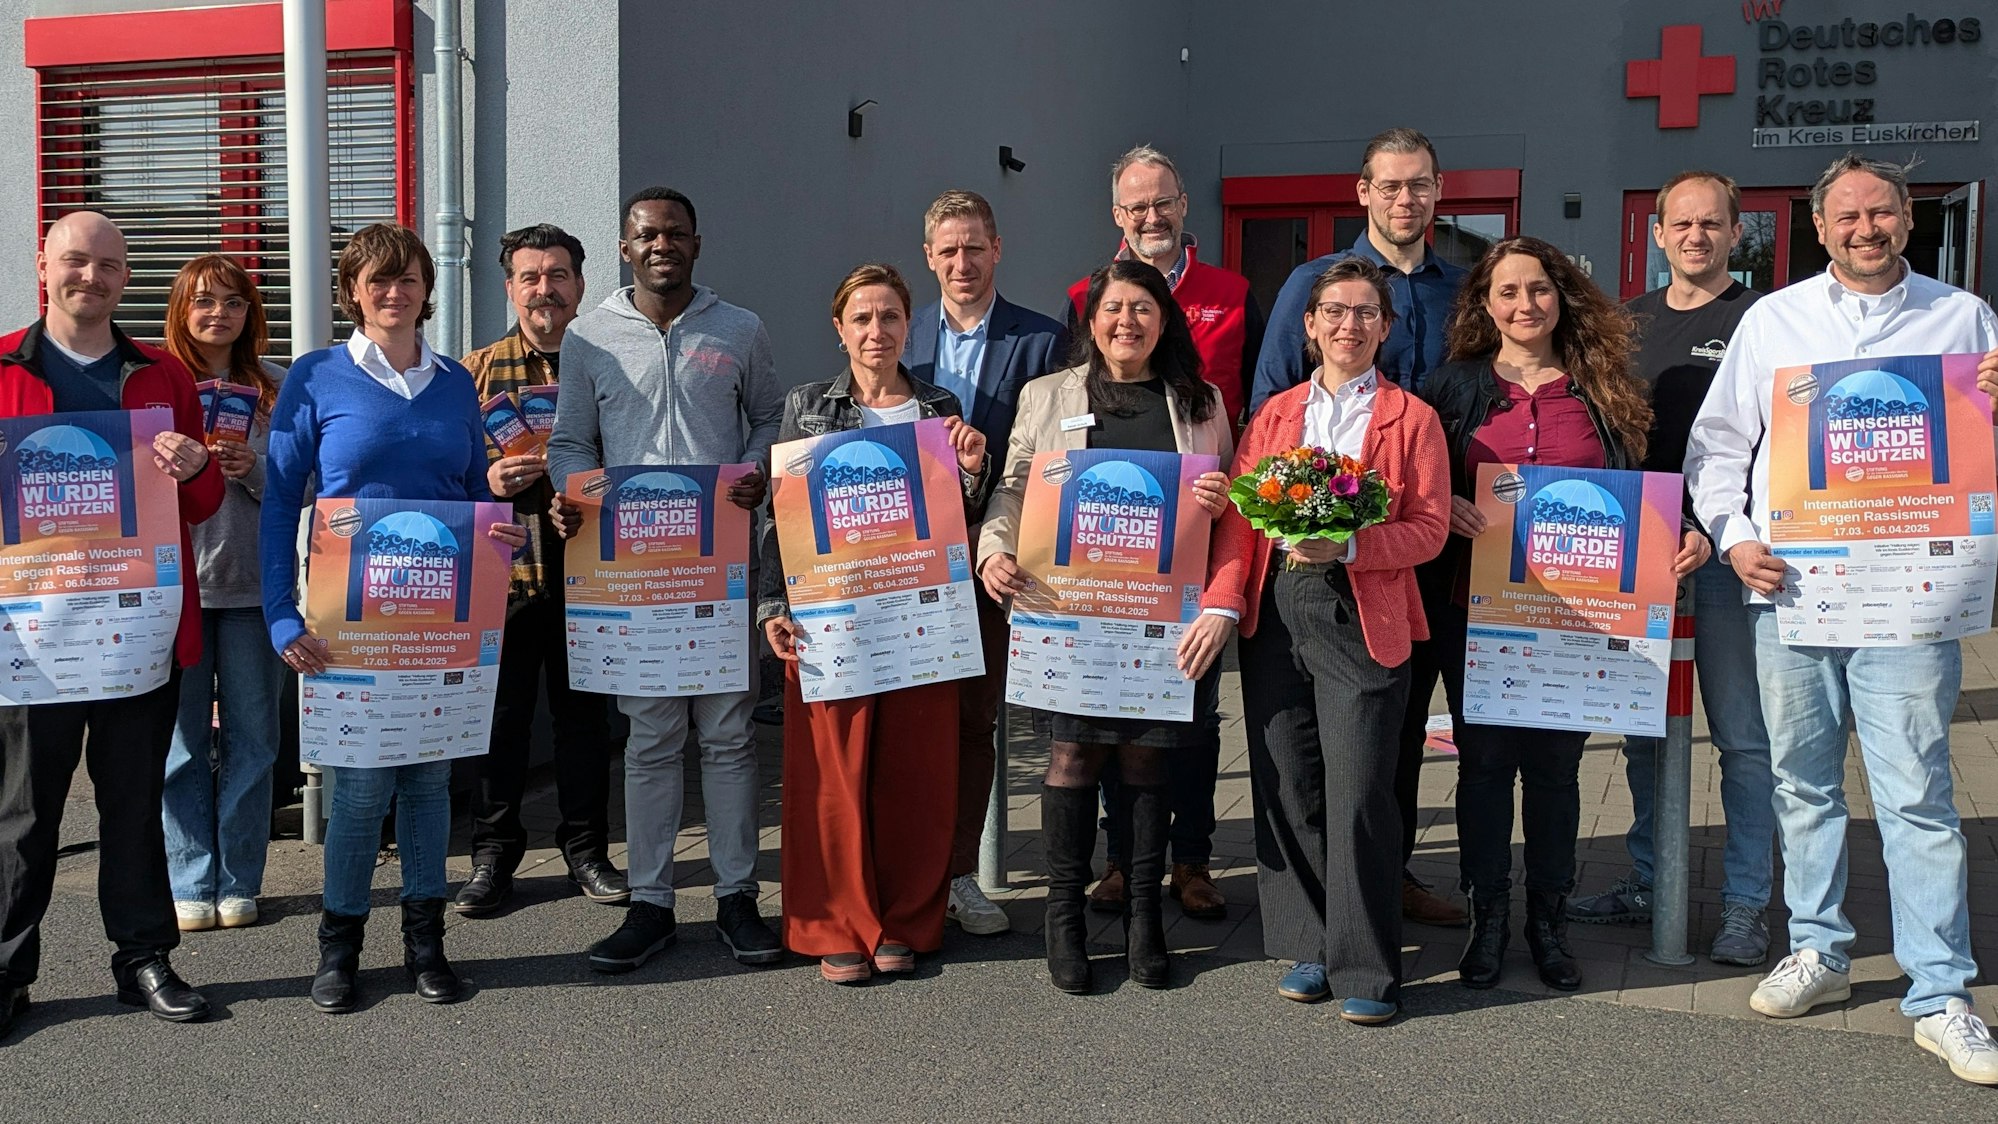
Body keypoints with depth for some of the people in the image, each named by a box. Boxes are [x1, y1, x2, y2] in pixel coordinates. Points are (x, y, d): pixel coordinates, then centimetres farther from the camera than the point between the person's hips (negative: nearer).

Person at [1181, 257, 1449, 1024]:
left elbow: (1429, 528, -1)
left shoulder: (1411, 417, 7)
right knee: (1285, 786, 5)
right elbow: (1237, 518, 8)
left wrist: (1349, 546, -17)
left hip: (1362, 619, -3)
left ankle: (1366, 970, 4)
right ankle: (1310, 950, 18)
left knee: (1357, 792, -7)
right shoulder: (1274, 414, 15)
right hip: (1274, 612, 3)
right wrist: (1222, 603, -5)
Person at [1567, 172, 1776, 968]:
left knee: (1742, 735, 0)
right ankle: (1647, 881, 24)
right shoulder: (1629, 322, 13)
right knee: (1644, 727, 12)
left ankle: (1746, 904, 9)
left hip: (1726, 552, -5)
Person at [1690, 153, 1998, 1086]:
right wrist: (1734, 536, -3)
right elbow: (1718, 442, 11)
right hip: (1789, 590, 2)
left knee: (1916, 793, -4)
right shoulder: (1773, 319, 11)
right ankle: (1817, 952, 24)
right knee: (1801, 782, 10)